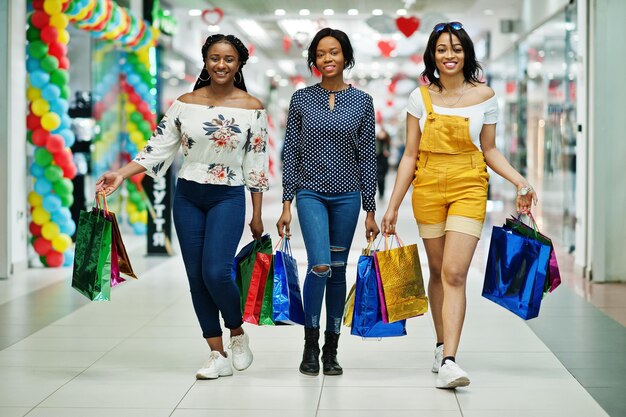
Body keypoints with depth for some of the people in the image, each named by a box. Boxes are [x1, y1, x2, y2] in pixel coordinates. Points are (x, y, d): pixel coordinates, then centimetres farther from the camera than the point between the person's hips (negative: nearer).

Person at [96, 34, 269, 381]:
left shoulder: (252, 108, -3)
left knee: (216, 272, -16)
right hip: (188, 197, 3)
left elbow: (256, 165, -1)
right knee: (196, 277, 3)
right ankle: (219, 356, 13)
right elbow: (159, 147, 1)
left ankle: (238, 336, 12)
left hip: (229, 198, -3)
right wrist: (121, 174, -12)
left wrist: (257, 216, 1)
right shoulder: (185, 104, 2)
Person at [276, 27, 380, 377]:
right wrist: (287, 204, -2)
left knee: (338, 270, 7)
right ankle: (311, 344, 1)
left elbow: (367, 156, 3)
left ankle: (331, 350, 18)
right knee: (320, 266, -17)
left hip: (346, 196, 1)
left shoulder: (362, 101, 2)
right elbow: (292, 152, 3)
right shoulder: (302, 99, 2)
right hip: (311, 193, -1)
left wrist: (370, 210, 1)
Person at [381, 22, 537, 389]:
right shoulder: (421, 97, 4)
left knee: (454, 273, -13)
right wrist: (393, 206, 3)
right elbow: (410, 155, 6)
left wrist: (521, 182, -4)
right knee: (438, 272, 9)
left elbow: (490, 151, 10)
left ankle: (449, 361, -17)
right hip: (428, 188, 2)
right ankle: (442, 345, 27)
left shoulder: (485, 96, 3)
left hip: (468, 187, -2)